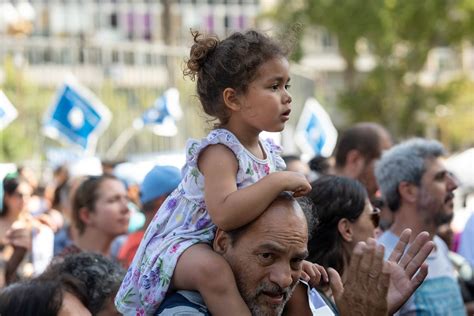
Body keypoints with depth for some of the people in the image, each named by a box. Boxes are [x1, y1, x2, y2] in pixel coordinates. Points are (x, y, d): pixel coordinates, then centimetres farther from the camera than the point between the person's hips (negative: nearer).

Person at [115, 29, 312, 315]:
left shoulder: (270, 152, 4)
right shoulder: (219, 151, -24)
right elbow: (225, 214, -40)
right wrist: (279, 182, -34)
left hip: (229, 248, 10)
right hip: (178, 244, -9)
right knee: (213, 270, -40)